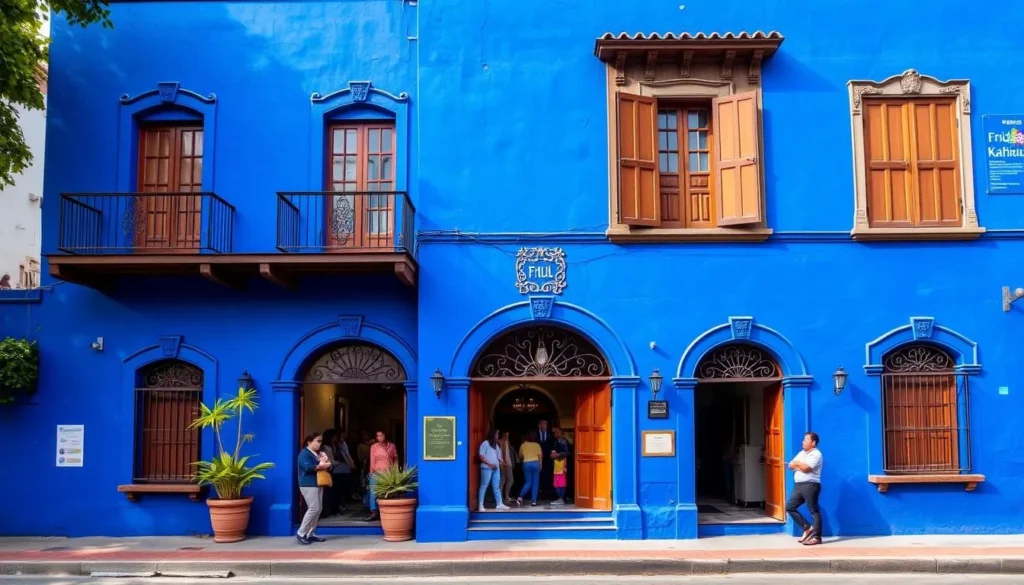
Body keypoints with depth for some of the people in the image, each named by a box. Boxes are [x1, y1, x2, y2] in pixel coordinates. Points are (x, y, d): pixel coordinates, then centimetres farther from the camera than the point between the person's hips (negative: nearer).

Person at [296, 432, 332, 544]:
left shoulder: (318, 453, 19)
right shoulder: (304, 453, -10)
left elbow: (326, 464, 20)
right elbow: (308, 467, -24)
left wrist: (327, 464, -3)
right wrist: (321, 465, -16)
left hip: (318, 484, 9)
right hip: (308, 485, -9)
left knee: (318, 510, 7)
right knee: (313, 509, -13)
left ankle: (310, 534, 13)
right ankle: (301, 534, -5)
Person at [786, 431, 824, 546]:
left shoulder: (816, 454, -8)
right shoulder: (802, 453, 18)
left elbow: (806, 468, -20)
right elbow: (791, 465, 11)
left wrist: (797, 463, 0)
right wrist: (801, 466, -7)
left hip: (810, 485, -9)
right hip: (799, 485, 9)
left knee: (814, 511, -5)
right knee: (789, 507, 7)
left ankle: (817, 537, -2)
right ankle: (807, 528, 13)